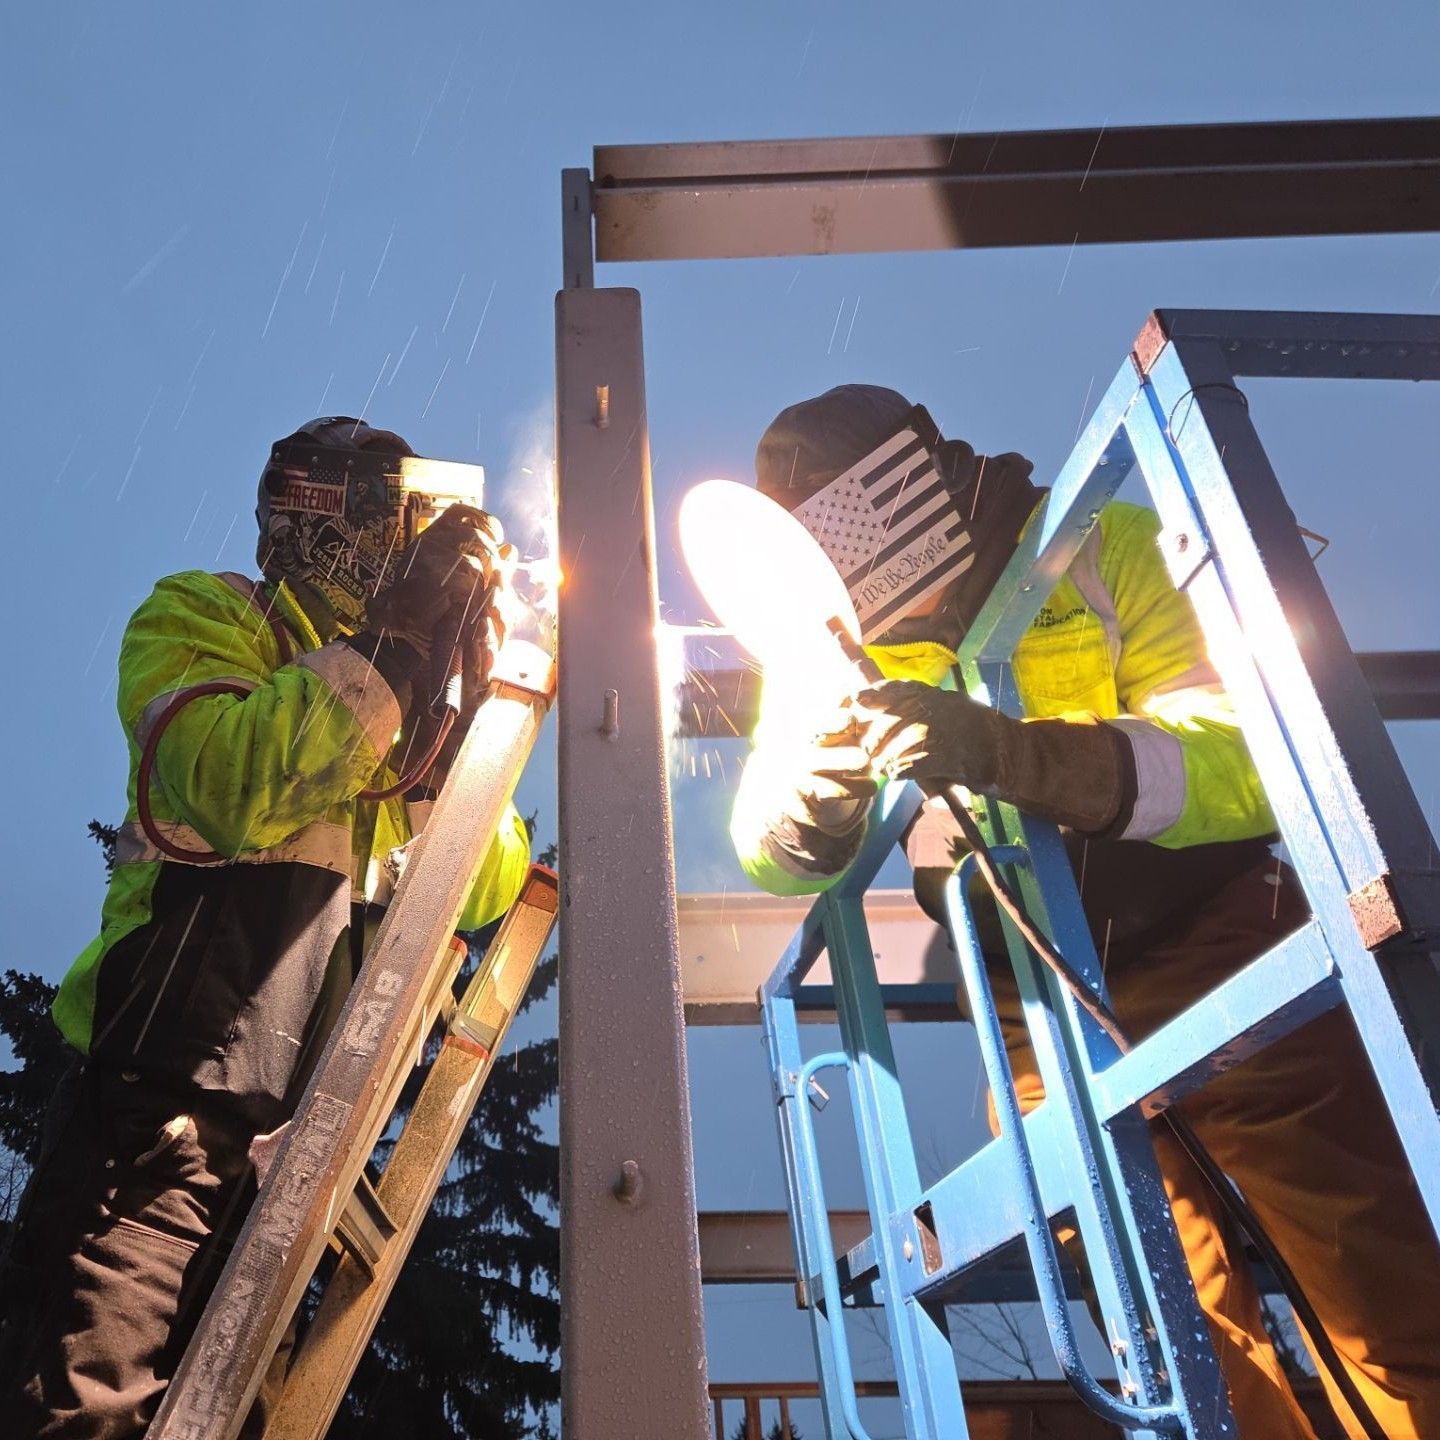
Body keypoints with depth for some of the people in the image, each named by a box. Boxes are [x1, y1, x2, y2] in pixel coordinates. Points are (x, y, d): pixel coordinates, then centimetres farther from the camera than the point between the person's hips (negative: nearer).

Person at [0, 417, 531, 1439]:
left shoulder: (400, 715, 18)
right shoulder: (203, 617, 2)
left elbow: (483, 891, 7)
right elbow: (231, 788, -21)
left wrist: (484, 689, -2)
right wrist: (393, 637, -17)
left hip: (295, 1139, 7)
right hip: (172, 1097, -6)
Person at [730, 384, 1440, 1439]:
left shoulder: (1105, 551, -11)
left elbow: (1248, 759, -23)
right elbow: (772, 856, -5)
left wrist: (1013, 754, -38)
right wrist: (815, 794, -29)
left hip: (1214, 948, -2)